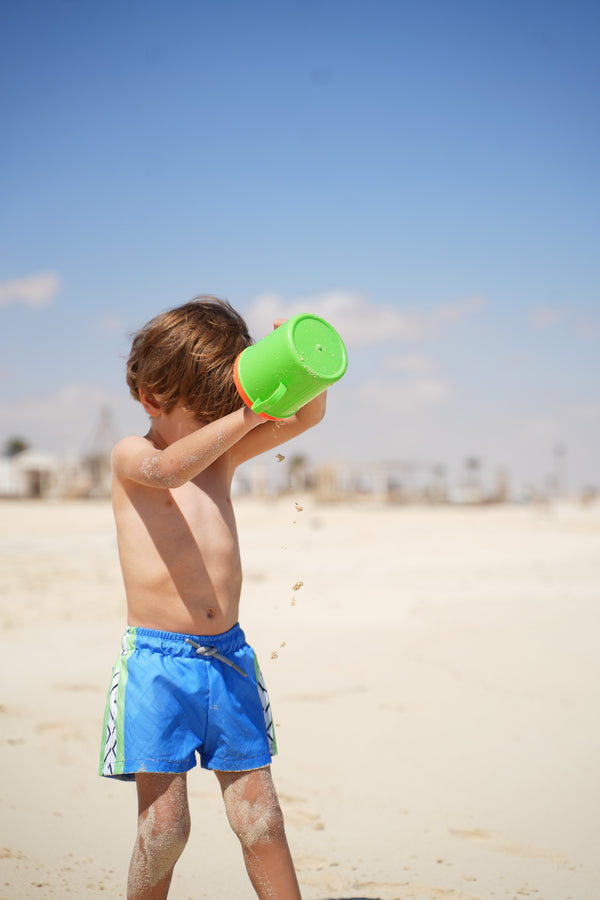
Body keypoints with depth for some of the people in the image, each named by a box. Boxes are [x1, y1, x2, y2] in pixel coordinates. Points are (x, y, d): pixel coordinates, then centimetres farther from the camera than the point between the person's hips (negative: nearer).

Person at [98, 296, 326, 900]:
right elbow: (169, 469, -28)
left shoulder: (223, 454, 12)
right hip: (157, 661, -5)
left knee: (260, 820, 6)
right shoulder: (130, 458, -4)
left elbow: (306, 417, 5)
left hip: (229, 657, 5)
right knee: (163, 826, -1)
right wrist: (244, 415, -35)